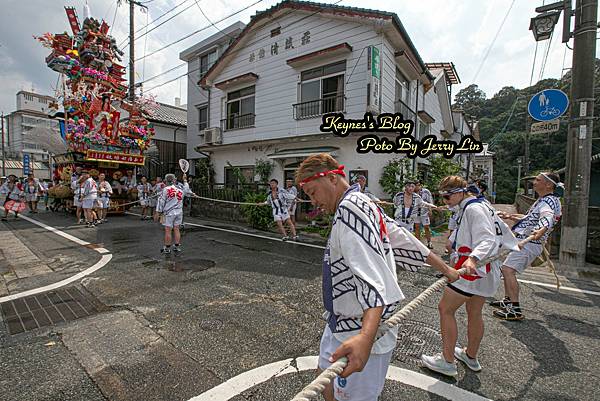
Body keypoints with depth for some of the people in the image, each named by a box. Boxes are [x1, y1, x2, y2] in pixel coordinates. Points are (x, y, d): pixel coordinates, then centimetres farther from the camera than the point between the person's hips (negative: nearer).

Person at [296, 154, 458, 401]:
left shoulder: (349, 207, -22)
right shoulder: (367, 205, 9)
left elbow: (375, 279, -33)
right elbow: (404, 239, 16)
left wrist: (365, 337, -45)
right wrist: (444, 268, 25)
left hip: (363, 333, -10)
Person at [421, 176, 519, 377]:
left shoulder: (473, 209, -17)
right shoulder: (482, 205, 13)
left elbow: (487, 239, -28)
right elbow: (501, 229, 23)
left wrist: (473, 258, -43)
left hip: (473, 269, -10)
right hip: (485, 270, 10)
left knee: (445, 308, -2)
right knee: (474, 312, 20)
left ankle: (447, 361, 8)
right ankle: (471, 356, 36)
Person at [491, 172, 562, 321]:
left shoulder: (550, 200, -14)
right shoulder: (543, 200, 19)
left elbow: (548, 217, -37)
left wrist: (541, 230, -56)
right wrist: (510, 216, 31)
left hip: (529, 243, -11)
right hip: (524, 241, 11)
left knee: (508, 269, -20)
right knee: (507, 269, 18)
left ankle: (515, 310, -18)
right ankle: (508, 300, 30)